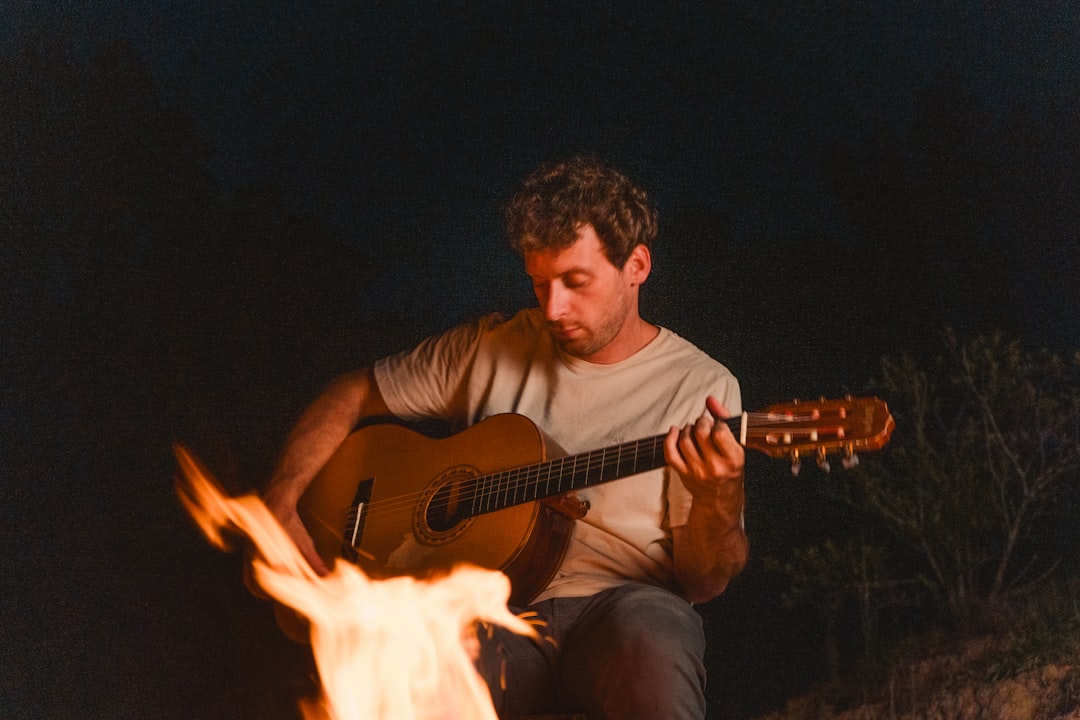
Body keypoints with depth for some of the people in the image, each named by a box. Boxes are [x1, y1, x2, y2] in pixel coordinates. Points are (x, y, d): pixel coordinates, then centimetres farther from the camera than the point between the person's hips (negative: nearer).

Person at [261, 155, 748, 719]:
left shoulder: (702, 386, 3)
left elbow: (702, 582, 0)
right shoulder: (489, 349, 11)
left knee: (653, 641, -39)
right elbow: (353, 394, 19)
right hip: (489, 604, 1)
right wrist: (282, 505, 3)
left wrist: (717, 500, -23)